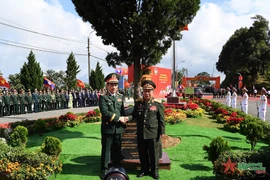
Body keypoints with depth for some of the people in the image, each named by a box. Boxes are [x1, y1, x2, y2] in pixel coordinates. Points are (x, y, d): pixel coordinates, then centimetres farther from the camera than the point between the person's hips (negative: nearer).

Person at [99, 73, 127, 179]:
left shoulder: (121, 97, 12)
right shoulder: (103, 97, -3)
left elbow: (123, 111, 12)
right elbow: (105, 112, -17)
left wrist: (123, 120, -7)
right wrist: (118, 118, -15)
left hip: (119, 128, 4)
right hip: (107, 128, -4)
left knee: (117, 150, 13)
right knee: (106, 150, 6)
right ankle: (104, 170, 18)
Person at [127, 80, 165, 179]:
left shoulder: (158, 104, -5)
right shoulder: (138, 103, 5)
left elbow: (161, 120, -4)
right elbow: (134, 114, 8)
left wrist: (162, 132, -5)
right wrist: (128, 118, -13)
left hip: (153, 134, -3)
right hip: (141, 133, 3)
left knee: (154, 153, 9)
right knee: (142, 153, 14)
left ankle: (154, 170, 26)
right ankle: (144, 169, 31)